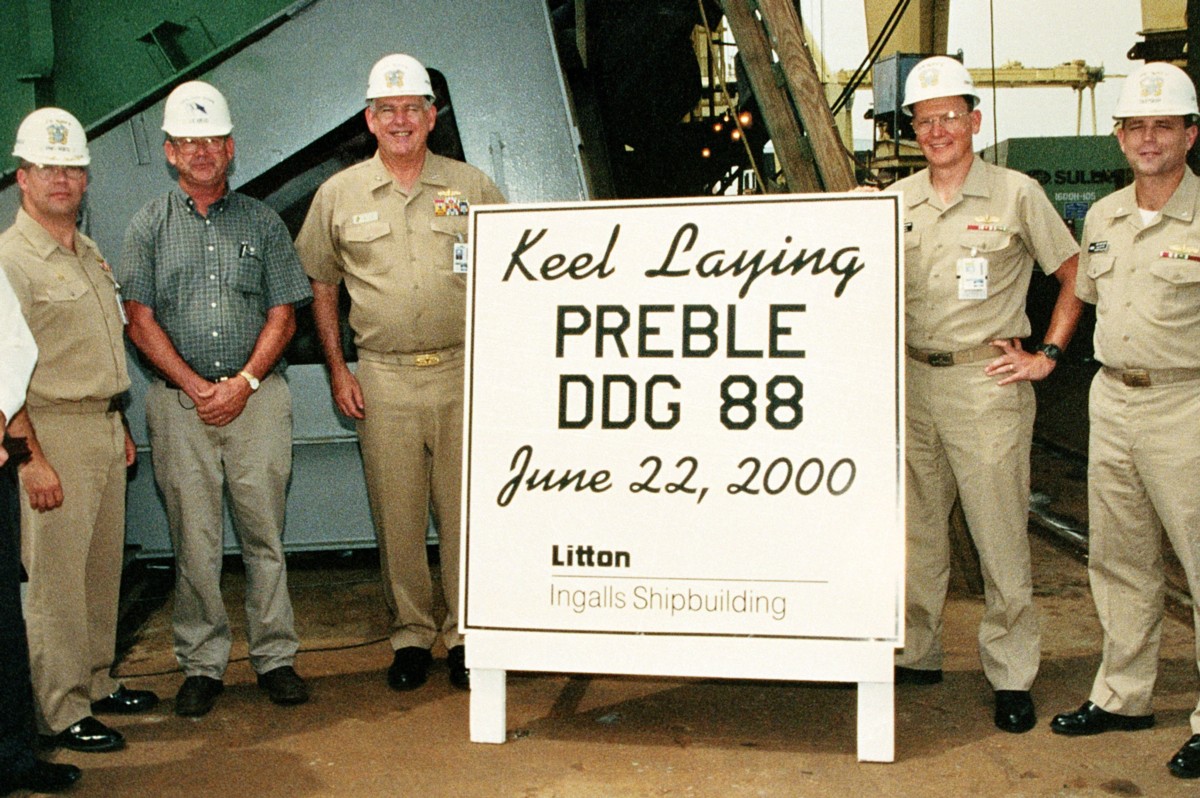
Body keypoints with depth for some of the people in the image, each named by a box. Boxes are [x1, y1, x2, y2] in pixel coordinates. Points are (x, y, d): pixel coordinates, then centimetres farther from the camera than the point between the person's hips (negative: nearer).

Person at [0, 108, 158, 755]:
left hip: (105, 428, 8)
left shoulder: (89, 254, 16)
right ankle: (60, 713, 7)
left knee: (103, 569, 14)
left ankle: (96, 684, 27)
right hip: (52, 432, -8)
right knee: (55, 580, -2)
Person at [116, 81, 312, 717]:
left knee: (264, 534, 3)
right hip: (179, 400, 0)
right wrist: (196, 386, -8)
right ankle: (201, 665, 13)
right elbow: (140, 320, 2)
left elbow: (282, 315, 6)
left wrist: (243, 383, -7)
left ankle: (275, 657, 13)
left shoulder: (262, 222, 10)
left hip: (258, 396, 0)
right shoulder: (149, 226, 9)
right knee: (193, 540, 2)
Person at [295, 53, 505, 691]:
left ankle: (466, 634, 15)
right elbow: (320, 285, 15)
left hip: (463, 372, 0)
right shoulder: (339, 195, 8)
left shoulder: (472, 186, 7)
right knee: (396, 516, 5)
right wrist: (337, 369, 7)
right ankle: (411, 634, 19)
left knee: (464, 509, 2)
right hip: (383, 378, 1)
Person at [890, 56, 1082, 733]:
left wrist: (1047, 356, -1)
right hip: (912, 380, 5)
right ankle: (918, 655, 26)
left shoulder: (1016, 194, -2)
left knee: (1001, 535, -1)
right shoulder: (898, 200, 9)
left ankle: (1013, 677, 11)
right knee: (917, 527, 12)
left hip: (986, 381, -4)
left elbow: (1077, 274, 4)